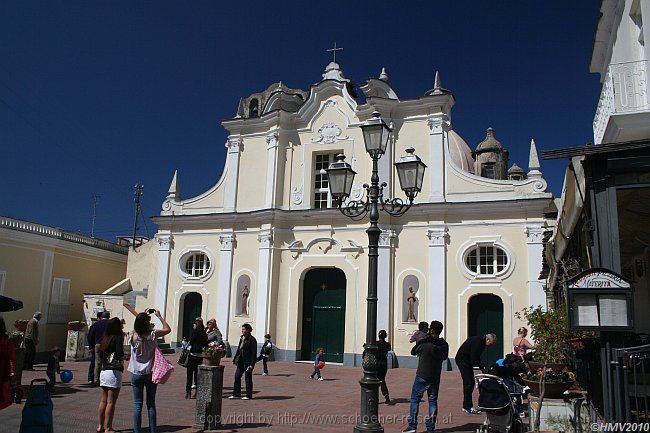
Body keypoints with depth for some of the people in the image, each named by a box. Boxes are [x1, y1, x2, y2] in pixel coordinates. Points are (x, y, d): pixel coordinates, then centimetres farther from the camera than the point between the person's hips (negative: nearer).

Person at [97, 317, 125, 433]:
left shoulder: (105, 339, 11)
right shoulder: (118, 338, -11)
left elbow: (100, 353, 13)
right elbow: (120, 353, -21)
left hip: (103, 371, 8)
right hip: (114, 371, -8)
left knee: (103, 400, 16)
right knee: (111, 402, -2)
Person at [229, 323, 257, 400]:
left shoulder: (252, 339, -12)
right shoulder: (242, 338, 11)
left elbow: (253, 353, -14)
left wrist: (251, 364, -18)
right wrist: (235, 359, 13)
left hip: (248, 362, -8)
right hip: (241, 361, 8)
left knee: (248, 378, 0)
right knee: (237, 376, 7)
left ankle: (249, 395, 10)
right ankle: (236, 394, 17)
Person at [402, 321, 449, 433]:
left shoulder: (423, 343, -16)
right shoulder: (443, 344, -5)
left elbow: (413, 352, -1)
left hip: (422, 376, -4)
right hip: (436, 377, 4)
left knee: (415, 399, 7)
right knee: (433, 401, 11)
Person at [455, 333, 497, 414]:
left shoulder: (482, 342, 6)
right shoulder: (477, 341, -24)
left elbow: (476, 358, 13)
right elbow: (473, 360, -25)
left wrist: (482, 366, 2)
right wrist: (483, 366, -17)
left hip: (468, 361, 10)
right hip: (462, 360, -10)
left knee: (471, 383, 9)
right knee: (468, 383, -11)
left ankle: (466, 406, 16)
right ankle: (468, 407, -8)